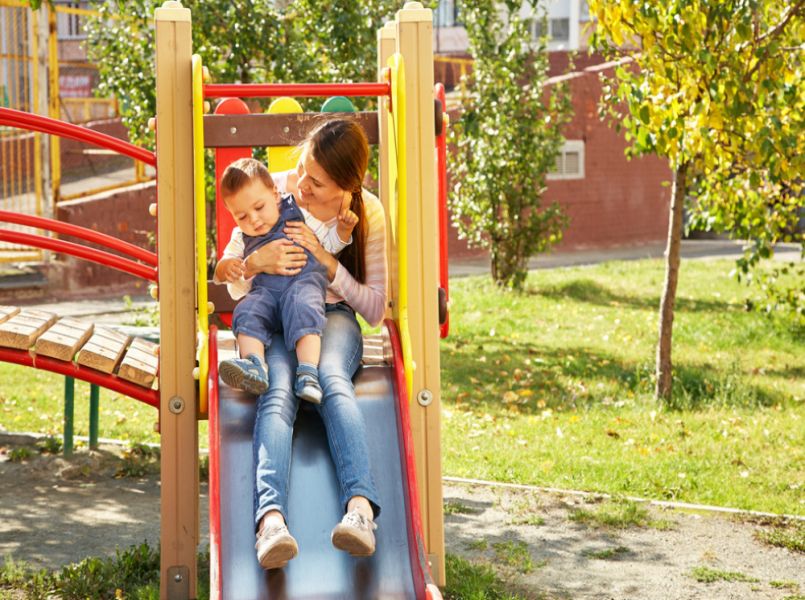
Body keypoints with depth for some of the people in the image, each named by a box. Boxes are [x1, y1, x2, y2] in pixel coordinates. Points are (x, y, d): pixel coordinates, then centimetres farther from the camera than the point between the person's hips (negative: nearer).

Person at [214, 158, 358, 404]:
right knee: (247, 312, -28)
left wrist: (344, 228, 1)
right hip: (264, 289, 3)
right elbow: (220, 272, 20)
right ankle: (254, 366, -47)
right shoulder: (241, 238, 24)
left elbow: (329, 243, 21)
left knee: (302, 307, -36)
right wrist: (227, 266, -4)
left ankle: (308, 372, -49)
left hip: (303, 280, -3)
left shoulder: (296, 213, 17)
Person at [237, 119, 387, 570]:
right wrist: (256, 262, -19)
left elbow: (376, 310, 1)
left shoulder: (368, 212, -1)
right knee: (279, 391, -35)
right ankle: (271, 517, -60)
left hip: (333, 317, 0)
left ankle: (361, 506, -59)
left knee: (331, 377, -38)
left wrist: (327, 261, -14)